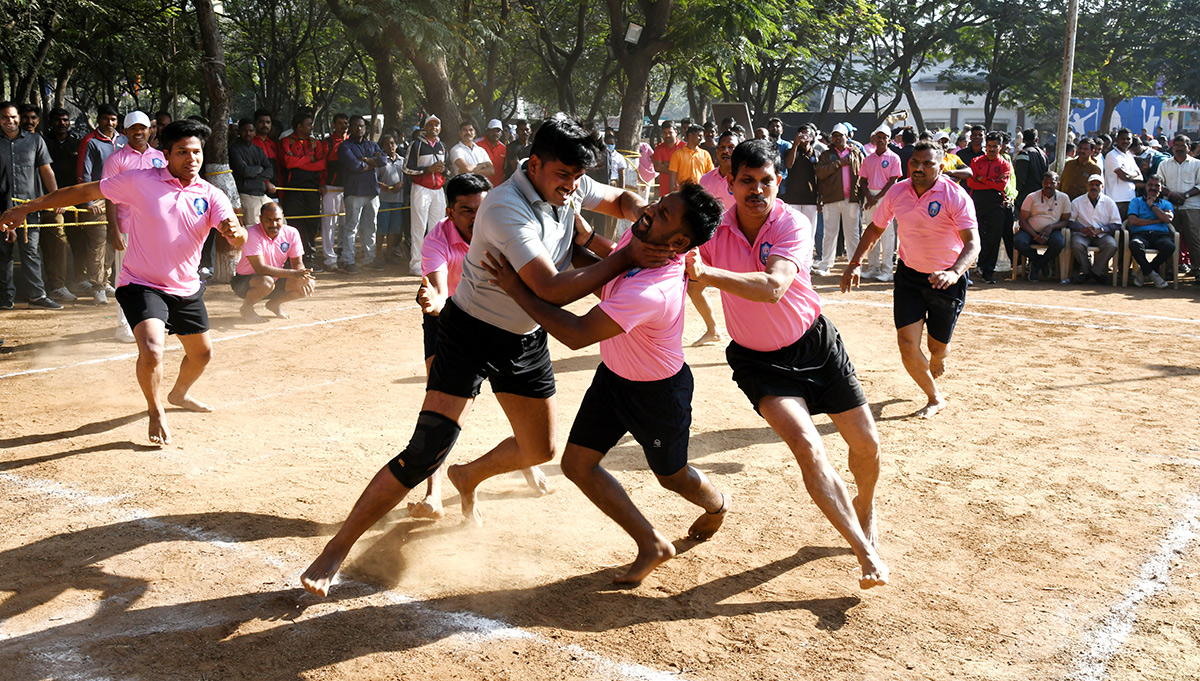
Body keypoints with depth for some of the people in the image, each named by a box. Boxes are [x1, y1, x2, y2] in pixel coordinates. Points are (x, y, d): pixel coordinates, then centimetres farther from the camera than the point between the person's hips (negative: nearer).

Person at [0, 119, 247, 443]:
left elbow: (239, 239, -18)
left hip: (187, 289, 5)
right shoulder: (141, 181, -11)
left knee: (202, 353, 18)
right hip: (141, 285, -4)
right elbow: (84, 192, -5)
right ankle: (156, 414, 3)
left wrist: (235, 231, -43)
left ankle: (180, 394, 51)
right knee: (152, 349, -25)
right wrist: (26, 208, -6)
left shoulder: (211, 196, -5)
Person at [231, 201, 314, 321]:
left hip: (276, 280, 5)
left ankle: (275, 303, 10)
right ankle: (246, 308, -7)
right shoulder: (252, 234, -25)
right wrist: (293, 273, -39)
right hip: (244, 281, -5)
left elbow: (298, 263, -3)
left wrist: (301, 277, -29)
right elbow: (260, 268, -32)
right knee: (266, 282, -39)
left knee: (308, 284, -16)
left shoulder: (291, 233, -9)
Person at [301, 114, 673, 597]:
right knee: (428, 450, -16)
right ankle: (337, 550, -4)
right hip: (471, 333, -7)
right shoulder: (506, 209, -30)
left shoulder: (570, 188, -6)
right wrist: (626, 257, -33)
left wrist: (641, 212, -9)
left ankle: (468, 479, 48)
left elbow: (620, 200, 15)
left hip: (526, 339, 8)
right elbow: (553, 290, -36)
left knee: (540, 450, 17)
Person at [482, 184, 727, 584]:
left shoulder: (652, 292, -40)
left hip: (658, 390, -8)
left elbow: (576, 334, -37)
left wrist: (516, 289, -32)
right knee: (577, 463, 3)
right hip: (613, 373, 8)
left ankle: (716, 504, 54)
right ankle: (652, 545, 16)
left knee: (670, 475, 16)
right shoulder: (637, 236, -14)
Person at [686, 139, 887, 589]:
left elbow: (773, 287, -37)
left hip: (814, 344, 0)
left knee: (867, 444, 6)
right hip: (758, 359, 0)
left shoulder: (793, 224, -21)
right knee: (806, 445, -21)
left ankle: (866, 510, 41)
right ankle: (866, 552, -11)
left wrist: (708, 273, -49)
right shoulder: (715, 228, -12)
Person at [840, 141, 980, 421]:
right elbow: (875, 229, 10)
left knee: (937, 348, 9)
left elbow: (972, 243, -24)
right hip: (909, 274, 3)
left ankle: (933, 380, 48)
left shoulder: (956, 196, -18)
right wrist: (854, 263, 1)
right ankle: (935, 398, 16)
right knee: (907, 343, -9)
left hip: (947, 279, -3)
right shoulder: (897, 192, -5)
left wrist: (954, 273, -41)